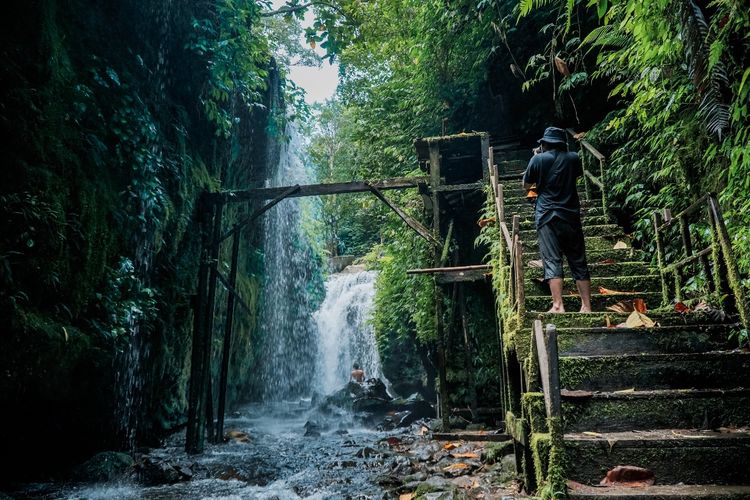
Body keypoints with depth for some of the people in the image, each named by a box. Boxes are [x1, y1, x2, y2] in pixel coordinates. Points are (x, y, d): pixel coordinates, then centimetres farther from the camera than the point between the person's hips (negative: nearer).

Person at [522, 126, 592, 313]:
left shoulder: (538, 159, -2)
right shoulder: (573, 158, 7)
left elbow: (526, 185, 9)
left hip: (547, 215, -3)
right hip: (571, 215, 3)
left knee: (552, 261, -5)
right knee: (579, 262, 7)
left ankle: (558, 306, -13)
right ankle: (586, 306, 8)